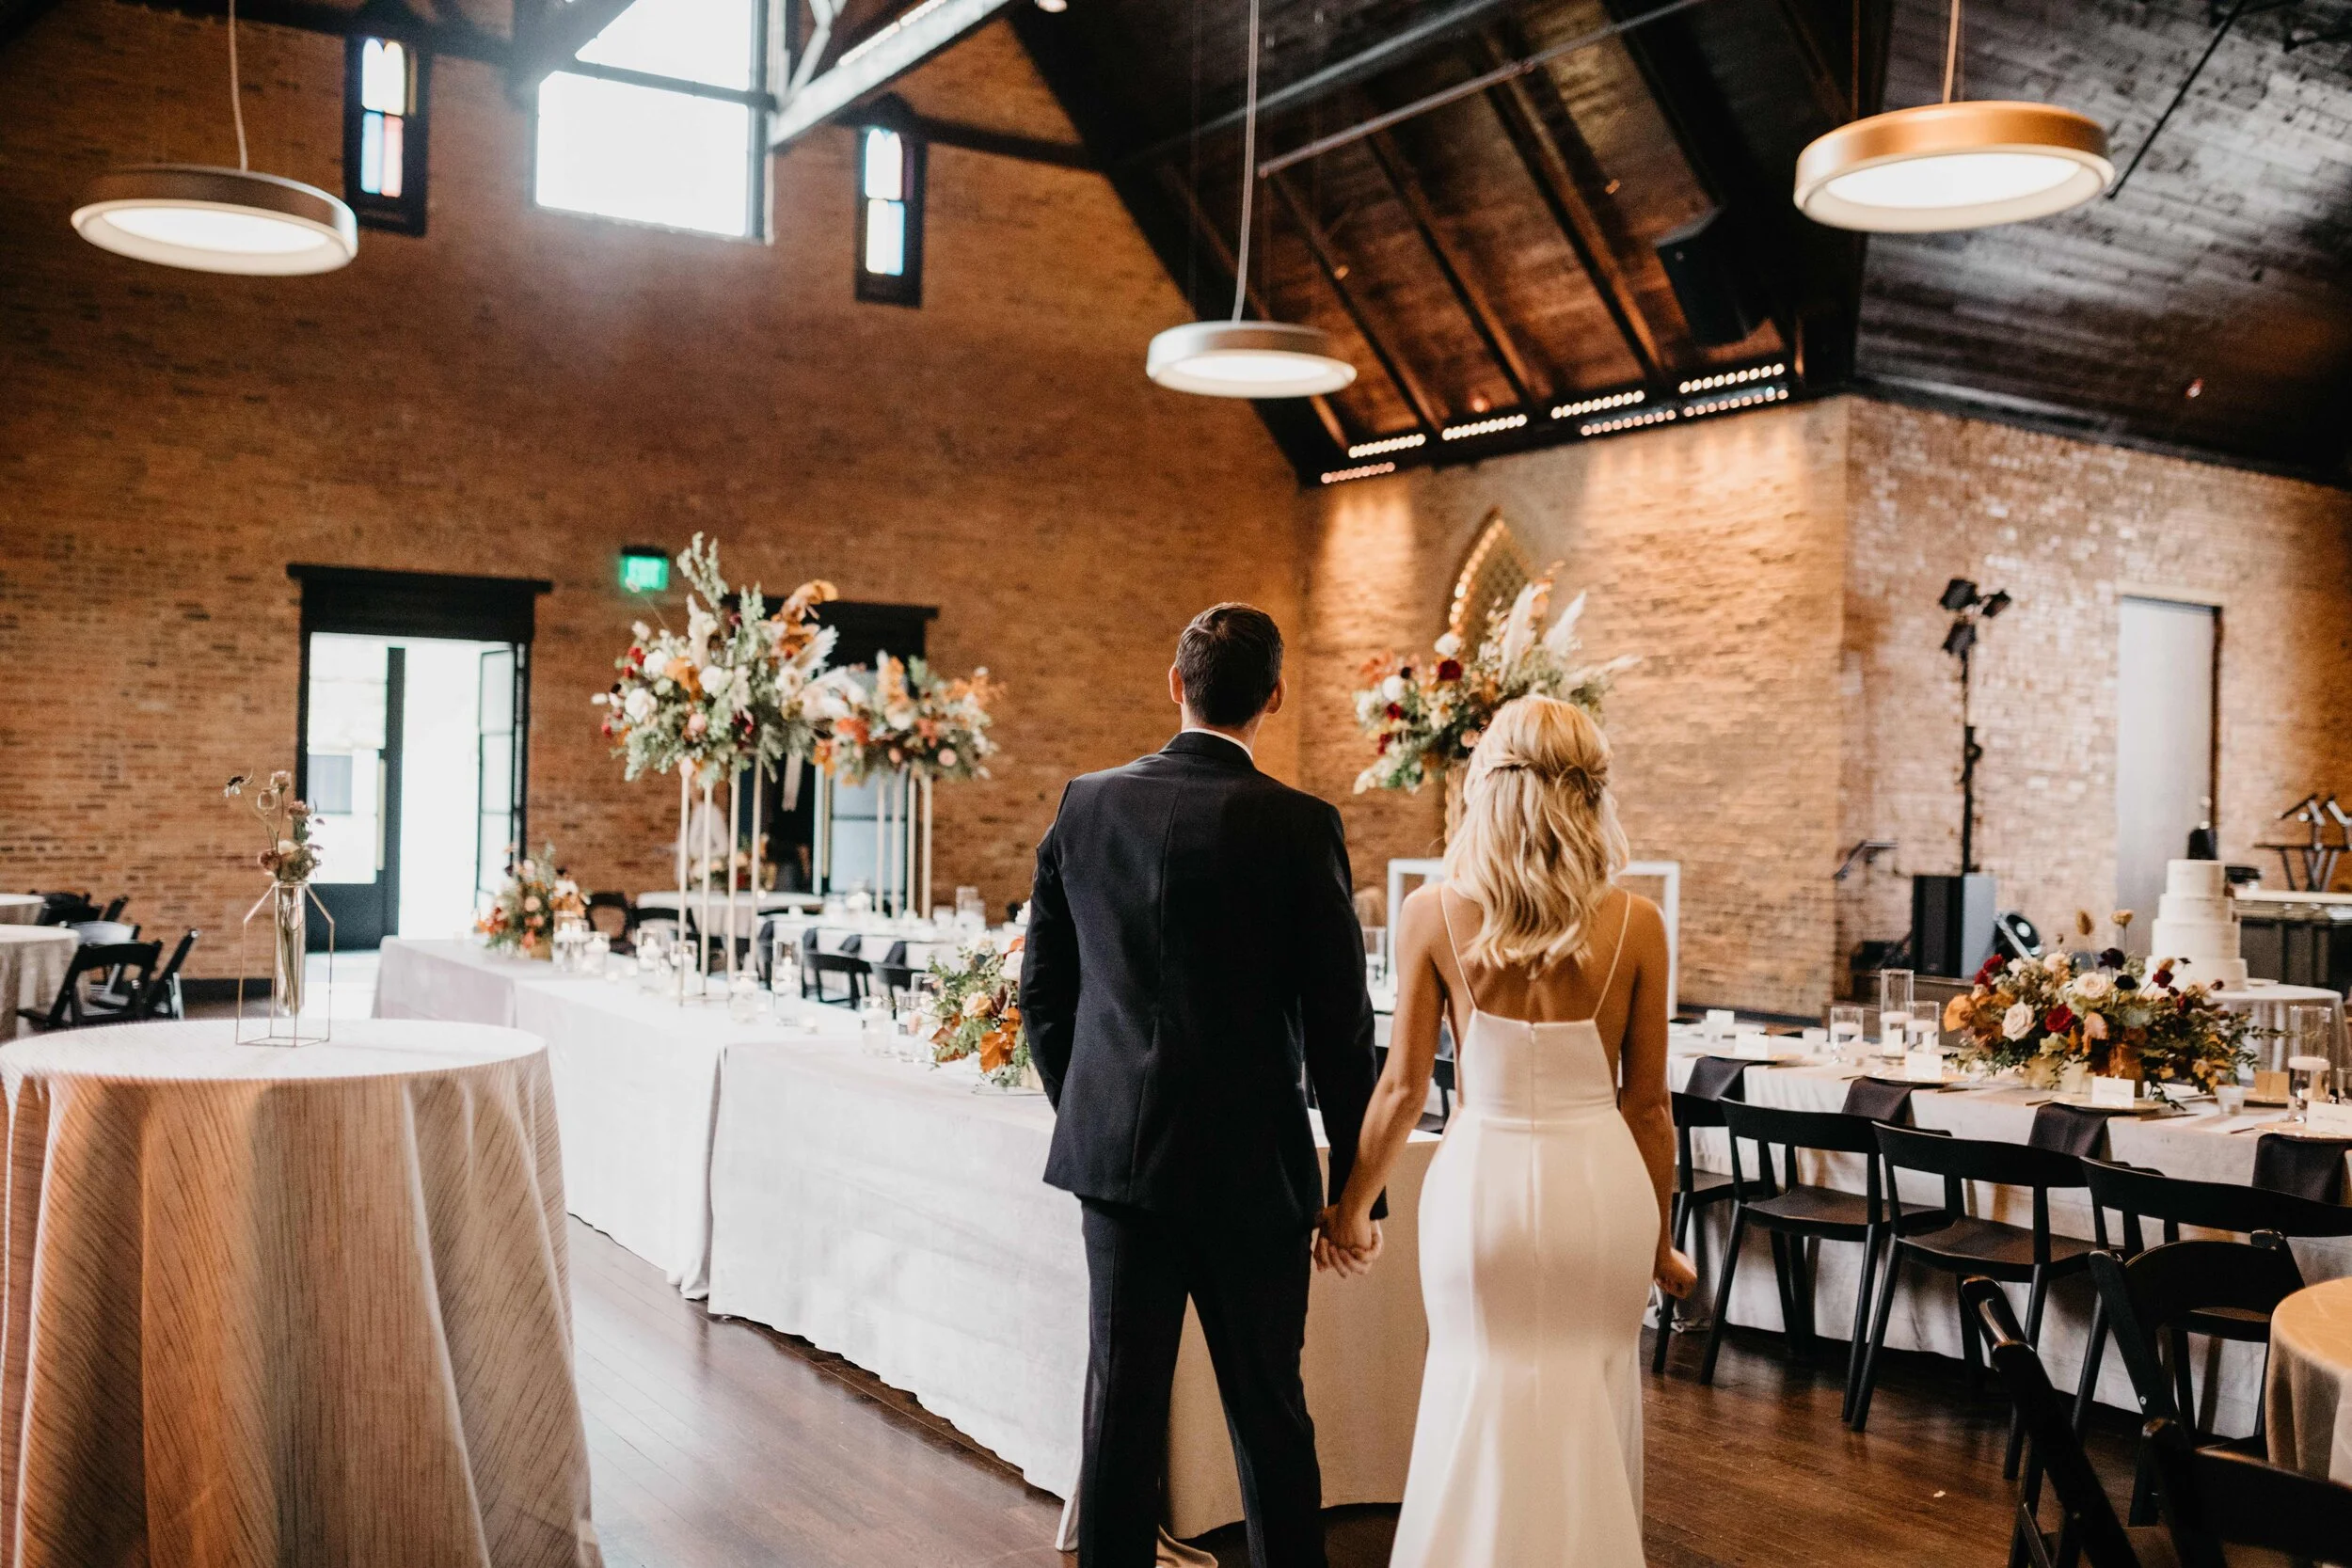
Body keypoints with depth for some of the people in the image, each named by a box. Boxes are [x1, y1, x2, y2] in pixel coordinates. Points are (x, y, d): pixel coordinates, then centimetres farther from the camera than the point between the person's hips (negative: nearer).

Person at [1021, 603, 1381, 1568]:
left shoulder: (1085, 806, 1)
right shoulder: (1299, 826, -11)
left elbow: (1042, 990, 7)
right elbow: (1339, 1019, -9)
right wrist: (1355, 1179, 2)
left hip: (1114, 1152, 3)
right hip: (1250, 1163, -3)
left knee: (1121, 1404, 11)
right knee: (1269, 1412, 10)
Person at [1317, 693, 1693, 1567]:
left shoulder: (1433, 914, -7)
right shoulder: (1636, 924, -5)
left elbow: (1405, 1086, -4)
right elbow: (1647, 1103, 0)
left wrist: (1352, 1210, 10)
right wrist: (1660, 1243, 13)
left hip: (1483, 1179, -1)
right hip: (1601, 1180, 1)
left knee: (1486, 1405, 14)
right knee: (1591, 1409, 16)